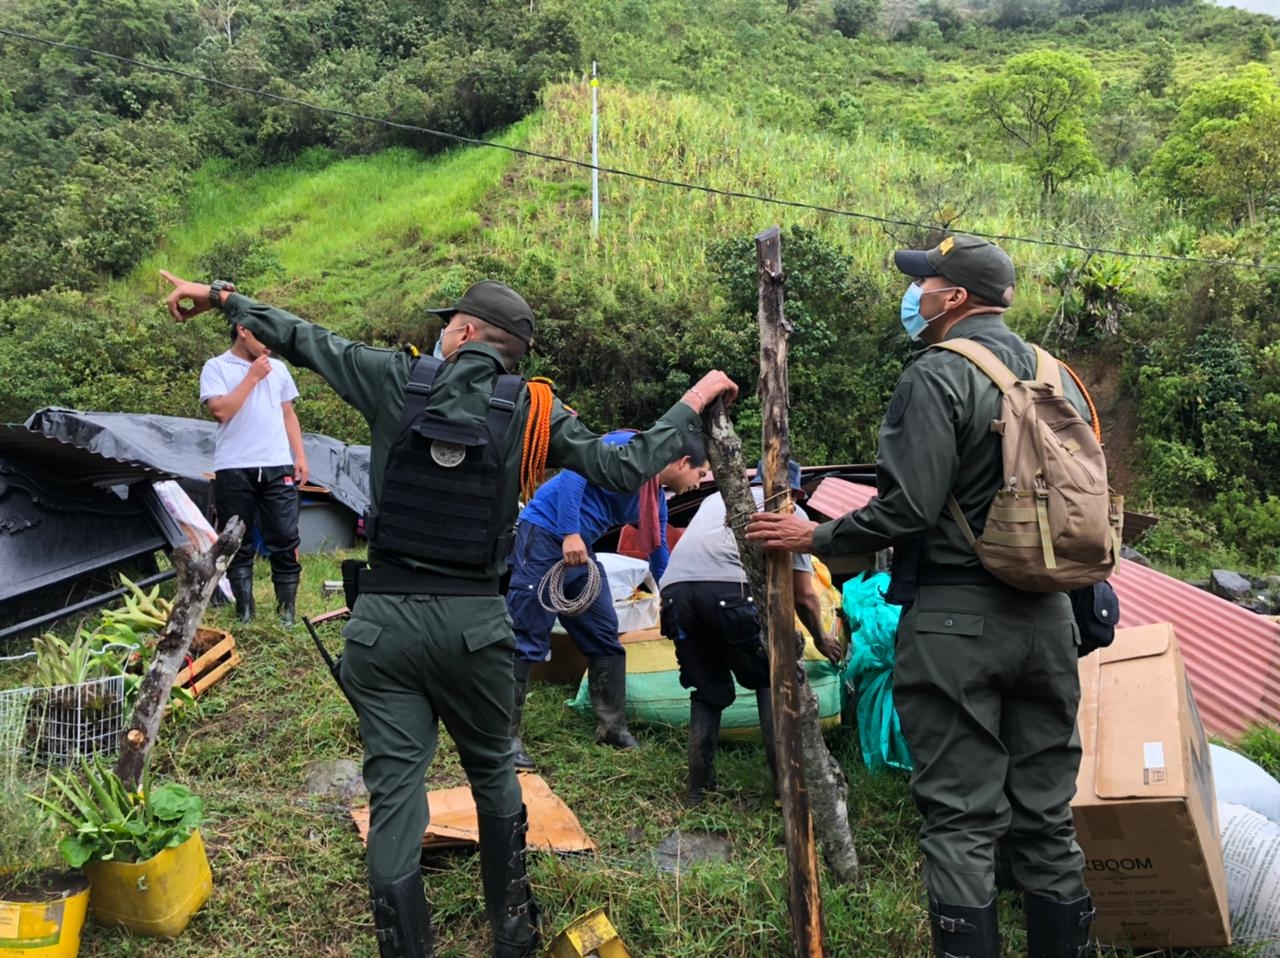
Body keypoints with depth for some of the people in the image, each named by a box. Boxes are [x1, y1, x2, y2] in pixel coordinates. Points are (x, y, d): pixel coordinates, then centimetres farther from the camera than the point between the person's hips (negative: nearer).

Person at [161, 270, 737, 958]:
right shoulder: (531, 411, -2)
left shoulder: (396, 381, -1)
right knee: (493, 773, 22)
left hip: (384, 617, 0)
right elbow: (622, 469, -2)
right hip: (474, 621, 1)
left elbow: (302, 339, 11)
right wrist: (690, 406, 11)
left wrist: (221, 297, 27)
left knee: (394, 797, 6)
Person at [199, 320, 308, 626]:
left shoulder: (278, 368, 14)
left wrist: (300, 456, 8)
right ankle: (244, 612, 14)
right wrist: (252, 377, -10)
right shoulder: (216, 367, 1)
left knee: (285, 540, 0)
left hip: (278, 467, 3)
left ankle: (287, 612, 9)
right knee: (238, 543, 5)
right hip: (234, 470, -3)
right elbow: (221, 411, -13)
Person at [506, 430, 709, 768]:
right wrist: (570, 533, -25)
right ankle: (505, 735, -2)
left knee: (605, 637, 9)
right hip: (545, 534, -9)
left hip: (580, 550, 10)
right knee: (527, 639, -9)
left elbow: (660, 562, 23)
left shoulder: (656, 501, 15)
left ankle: (612, 727, 19)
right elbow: (575, 467, -21)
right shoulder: (632, 447, -10)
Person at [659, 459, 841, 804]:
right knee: (773, 681, 15)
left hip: (674, 587, 4)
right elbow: (804, 597, 22)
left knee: (707, 690, 21)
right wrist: (822, 638, 41)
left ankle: (699, 788, 19)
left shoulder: (715, 498, 36)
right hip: (730, 587, -4)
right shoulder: (790, 512, 24)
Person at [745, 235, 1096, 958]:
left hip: (956, 621, -7)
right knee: (1046, 815, 16)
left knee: (962, 819, 1)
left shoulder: (938, 375, -11)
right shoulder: (1056, 376, 13)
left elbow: (906, 510, -18)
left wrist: (813, 538, -6)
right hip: (1048, 619, 8)